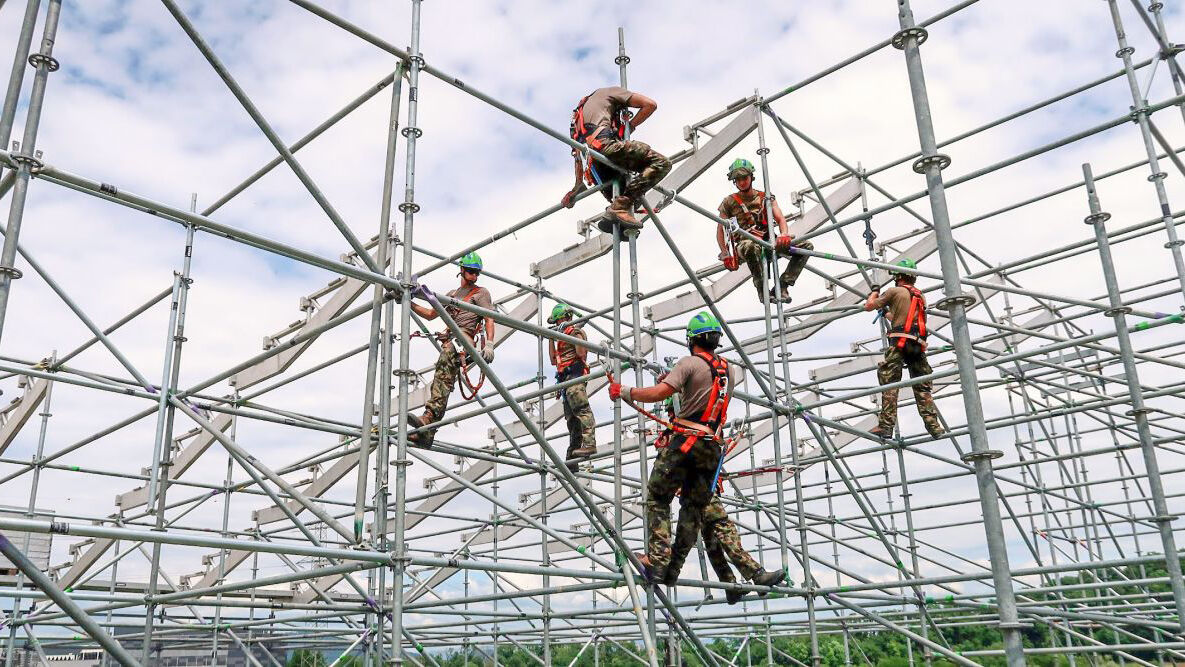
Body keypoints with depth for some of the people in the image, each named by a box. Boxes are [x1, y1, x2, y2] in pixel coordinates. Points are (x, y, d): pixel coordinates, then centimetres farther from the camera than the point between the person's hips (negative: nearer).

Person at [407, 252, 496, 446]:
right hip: (450, 341, 7)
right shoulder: (452, 294, 33)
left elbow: (490, 320, 1)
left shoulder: (481, 293, 13)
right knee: (443, 382, -4)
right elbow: (430, 315, 38)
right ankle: (426, 432, -10)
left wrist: (489, 344, -15)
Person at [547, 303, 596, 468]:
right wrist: (550, 339, 26)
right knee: (571, 418, 4)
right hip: (566, 378, 10)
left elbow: (581, 353, -12)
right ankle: (573, 453, 2)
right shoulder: (563, 336, 31)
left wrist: (574, 335, -6)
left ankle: (589, 443, -38)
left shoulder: (575, 330, 3)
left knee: (581, 408, -25)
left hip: (575, 373, -10)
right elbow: (554, 361, 29)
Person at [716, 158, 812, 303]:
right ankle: (761, 287, -21)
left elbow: (780, 218, 4)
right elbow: (720, 230, 6)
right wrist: (725, 255, -7)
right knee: (753, 246, -43)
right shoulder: (729, 202, 7)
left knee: (807, 246, -13)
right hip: (744, 245, -4)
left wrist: (784, 234, -19)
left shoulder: (766, 198, 15)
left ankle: (782, 286, -15)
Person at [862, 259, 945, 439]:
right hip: (918, 345, 6)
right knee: (923, 388, 8)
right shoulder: (921, 297, 24)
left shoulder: (895, 291, 4)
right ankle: (934, 427, 3)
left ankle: (886, 426, -14)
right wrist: (888, 315, 50)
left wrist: (874, 293, 30)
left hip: (899, 343, -6)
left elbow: (869, 306, 9)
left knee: (889, 385, -7)